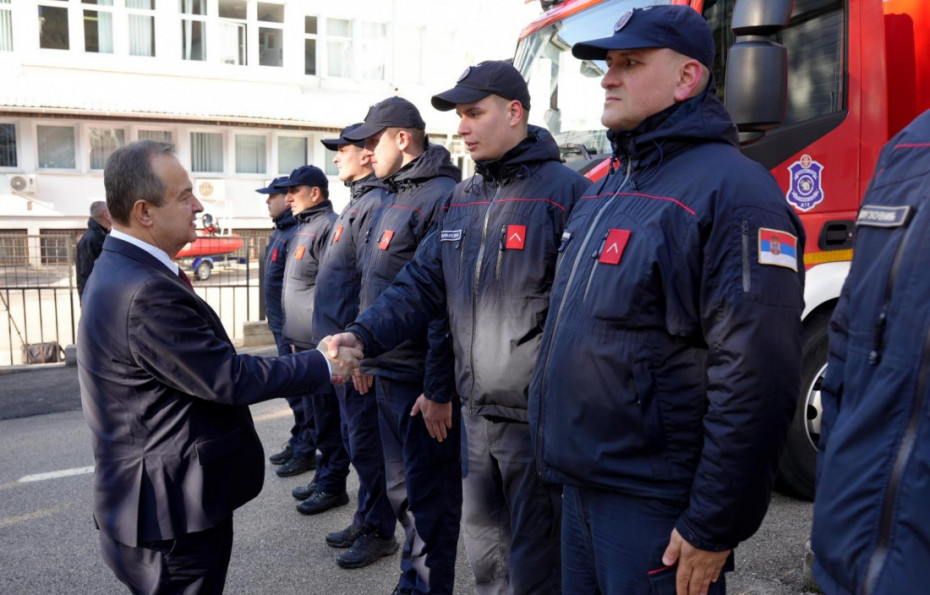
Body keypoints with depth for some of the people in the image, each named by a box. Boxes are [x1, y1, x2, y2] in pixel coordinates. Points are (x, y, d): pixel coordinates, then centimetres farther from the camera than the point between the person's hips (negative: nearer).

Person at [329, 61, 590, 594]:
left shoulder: (566, 192, -12)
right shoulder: (462, 200, 11)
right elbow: (423, 284, 8)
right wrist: (361, 336, -6)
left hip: (535, 415, -7)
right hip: (476, 410, 7)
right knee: (482, 535, 23)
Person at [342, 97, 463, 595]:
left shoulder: (443, 197, -15)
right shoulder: (393, 198, 15)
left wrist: (439, 388, -21)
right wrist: (367, 355, 19)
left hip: (422, 382, -10)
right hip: (388, 374, 10)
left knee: (428, 497, 4)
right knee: (402, 488, 20)